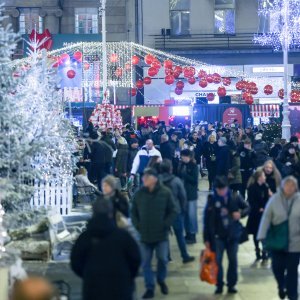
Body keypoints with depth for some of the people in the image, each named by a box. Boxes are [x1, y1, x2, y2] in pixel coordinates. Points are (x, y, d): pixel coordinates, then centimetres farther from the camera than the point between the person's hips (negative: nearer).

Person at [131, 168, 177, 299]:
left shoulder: (165, 192, -7)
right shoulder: (139, 194, 1)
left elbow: (173, 211, -2)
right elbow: (133, 212, 10)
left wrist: (165, 225, -9)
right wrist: (138, 225, -1)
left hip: (161, 234, -2)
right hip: (145, 235, 2)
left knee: (162, 259, 5)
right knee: (146, 262, 4)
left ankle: (161, 280, 32)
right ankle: (149, 288, 15)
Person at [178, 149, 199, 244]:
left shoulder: (194, 166, -8)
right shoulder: (181, 165, 7)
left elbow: (194, 180, -14)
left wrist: (184, 174, -20)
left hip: (191, 194, -5)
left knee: (191, 214, -2)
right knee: (184, 214, 10)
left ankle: (193, 235, 6)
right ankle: (188, 234, 21)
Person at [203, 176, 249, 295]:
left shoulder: (235, 198, -6)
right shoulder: (212, 200, -9)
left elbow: (247, 208, 6)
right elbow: (207, 220, -6)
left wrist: (241, 213, -17)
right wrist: (206, 238, -6)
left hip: (232, 234, 2)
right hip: (217, 236, -2)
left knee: (233, 260, 10)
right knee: (217, 260, -1)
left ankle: (231, 285, 24)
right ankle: (219, 285, 14)